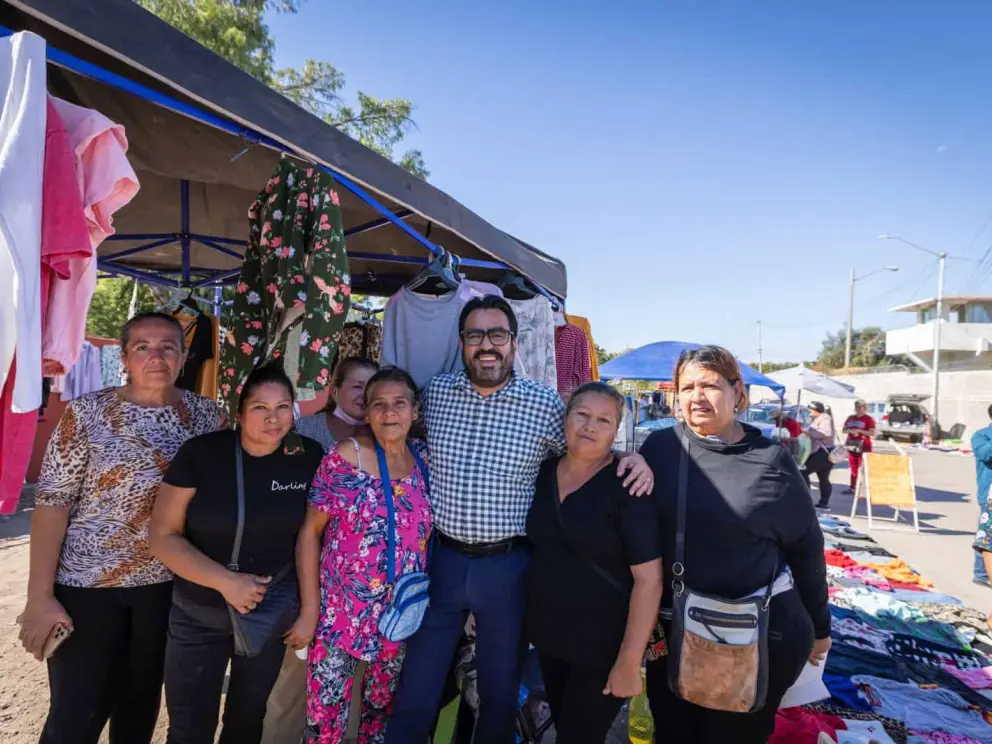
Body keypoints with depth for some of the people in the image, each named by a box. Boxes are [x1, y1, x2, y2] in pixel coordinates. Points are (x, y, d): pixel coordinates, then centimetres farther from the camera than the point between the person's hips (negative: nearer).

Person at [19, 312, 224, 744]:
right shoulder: (87, 413, -9)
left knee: (143, 701, 19)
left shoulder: (206, 415, -2)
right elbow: (52, 503, -10)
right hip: (87, 584, -2)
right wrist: (40, 596, -13)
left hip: (168, 583, 3)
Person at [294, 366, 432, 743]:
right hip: (341, 616, -3)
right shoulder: (345, 456, -13)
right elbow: (311, 530, -8)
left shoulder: (425, 457, -1)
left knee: (382, 712, 21)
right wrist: (309, 609, -9)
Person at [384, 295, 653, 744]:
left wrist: (631, 459, -12)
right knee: (415, 694, 13)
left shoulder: (545, 403, -7)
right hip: (441, 559, 2)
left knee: (500, 692, 19)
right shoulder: (434, 392, 0)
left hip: (507, 566, -1)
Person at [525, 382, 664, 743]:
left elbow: (649, 577, -20)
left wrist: (629, 661, -19)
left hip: (603, 646, -5)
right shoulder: (543, 472, -1)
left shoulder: (626, 485, -18)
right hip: (547, 636, 6)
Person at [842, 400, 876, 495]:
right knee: (853, 468, 10)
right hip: (852, 446, 6)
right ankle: (852, 488, 15)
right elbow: (843, 430, 10)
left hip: (864, 447, -6)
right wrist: (850, 430, -10)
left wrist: (859, 430, -20)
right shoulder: (850, 418, 12)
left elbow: (872, 433, -12)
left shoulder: (868, 419, -5)